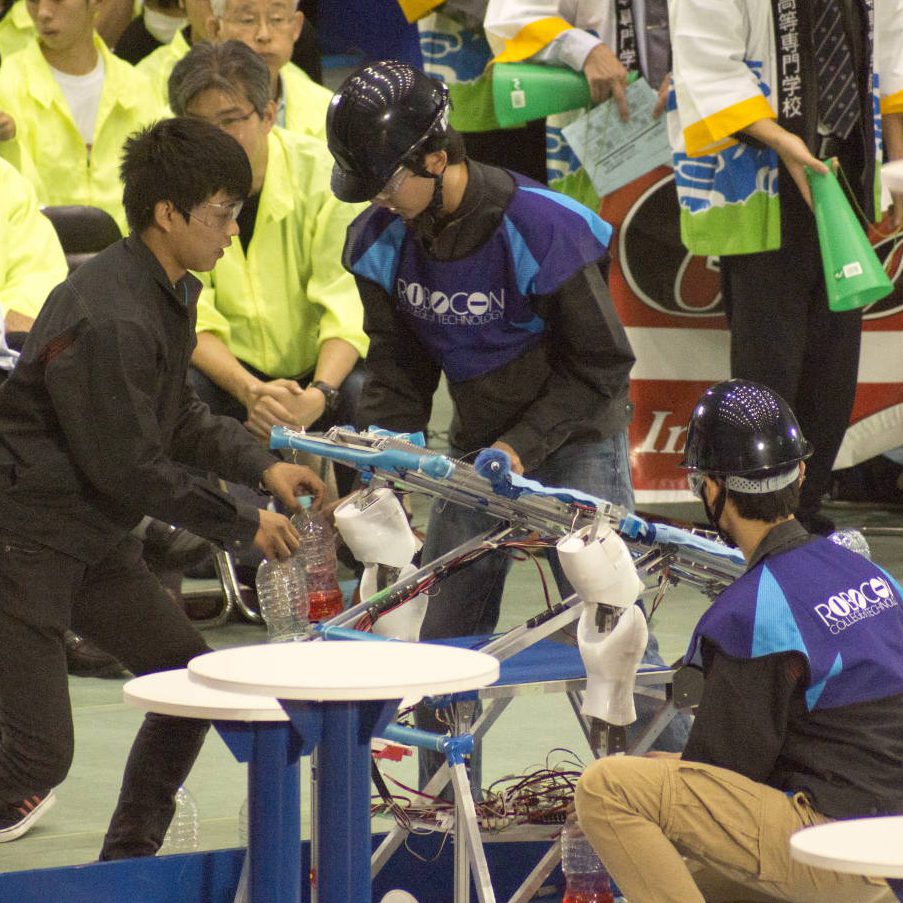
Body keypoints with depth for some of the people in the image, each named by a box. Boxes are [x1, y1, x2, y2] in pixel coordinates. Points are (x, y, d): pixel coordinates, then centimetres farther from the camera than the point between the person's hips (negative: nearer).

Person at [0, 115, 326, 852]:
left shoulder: (168, 292, 8)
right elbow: (131, 468, -21)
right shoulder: (109, 319, -25)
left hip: (96, 540, 10)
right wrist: (244, 525, -11)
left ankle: (129, 859, 22)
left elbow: (179, 417, 19)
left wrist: (262, 465, 3)